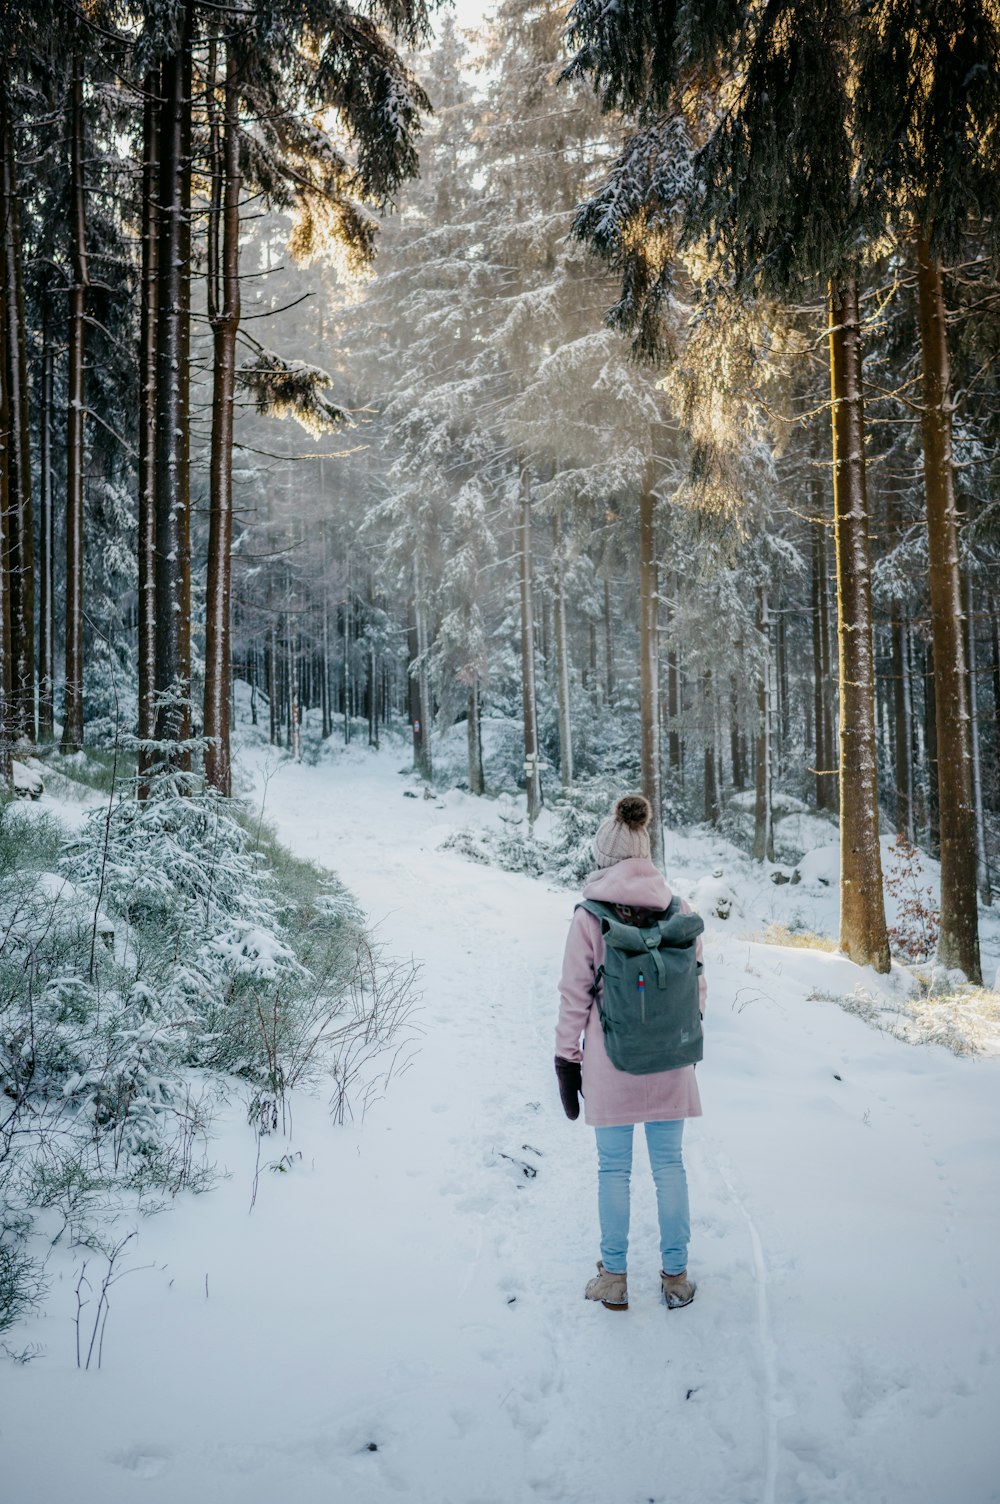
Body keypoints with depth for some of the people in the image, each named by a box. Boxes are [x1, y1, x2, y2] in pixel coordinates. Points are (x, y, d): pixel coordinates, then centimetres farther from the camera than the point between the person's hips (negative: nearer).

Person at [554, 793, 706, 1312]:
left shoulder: (589, 916, -12)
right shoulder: (680, 911, -3)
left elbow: (574, 995, -7)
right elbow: (696, 986, 4)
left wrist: (567, 1059, 2)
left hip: (610, 1061, -2)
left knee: (613, 1168, 10)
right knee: (669, 1163, 13)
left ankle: (614, 1278, 21)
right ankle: (675, 1275, 23)